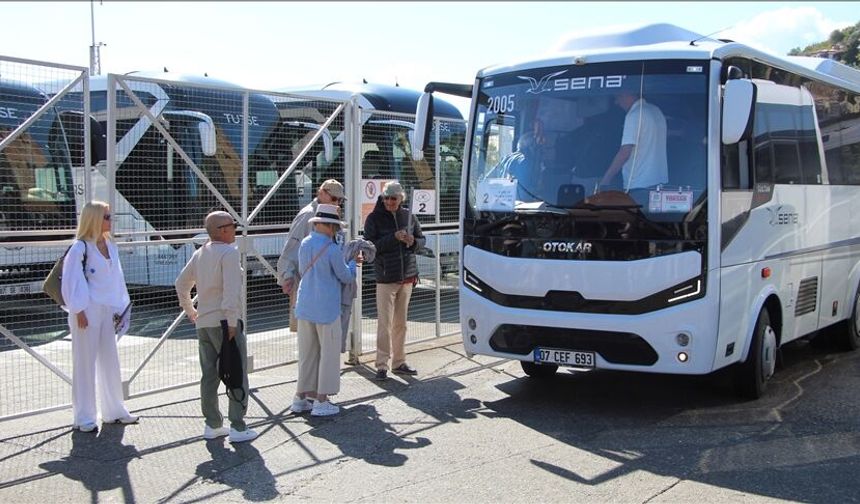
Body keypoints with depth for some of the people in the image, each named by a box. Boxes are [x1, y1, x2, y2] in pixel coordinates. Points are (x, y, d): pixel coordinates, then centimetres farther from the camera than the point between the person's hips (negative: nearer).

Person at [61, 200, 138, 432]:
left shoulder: (110, 246, 11)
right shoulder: (80, 248, -10)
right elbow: (72, 280, -13)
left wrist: (121, 306, 12)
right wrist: (79, 310, -15)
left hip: (107, 310, 7)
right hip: (87, 312, -7)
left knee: (110, 361, 13)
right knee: (85, 363, 0)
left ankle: (113, 410, 24)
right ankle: (84, 417, 8)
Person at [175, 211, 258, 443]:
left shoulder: (199, 254, 13)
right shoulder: (229, 252, -13)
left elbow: (181, 283, 21)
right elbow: (231, 289, -22)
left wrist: (189, 310, 31)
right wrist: (232, 322, -20)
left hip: (203, 322, 8)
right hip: (223, 321, -8)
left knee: (209, 374, 12)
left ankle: (212, 425, 18)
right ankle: (238, 427, 0)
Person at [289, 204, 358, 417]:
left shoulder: (304, 244, 4)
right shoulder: (332, 250, -16)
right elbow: (346, 277, -5)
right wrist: (352, 264, 16)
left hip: (304, 306, 7)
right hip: (326, 308, -7)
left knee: (307, 352, 15)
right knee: (329, 353, 4)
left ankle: (301, 398, 19)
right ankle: (321, 402, 4)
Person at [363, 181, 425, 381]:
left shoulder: (408, 216, 7)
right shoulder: (374, 218, -5)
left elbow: (422, 239, 15)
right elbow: (370, 246, -12)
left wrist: (413, 242, -8)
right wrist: (393, 238, -21)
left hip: (407, 277, 4)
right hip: (386, 278, -4)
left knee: (401, 323, 12)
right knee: (385, 324, -5)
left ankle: (399, 362, 21)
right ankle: (382, 366, 0)